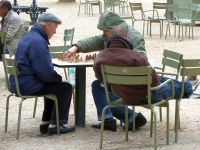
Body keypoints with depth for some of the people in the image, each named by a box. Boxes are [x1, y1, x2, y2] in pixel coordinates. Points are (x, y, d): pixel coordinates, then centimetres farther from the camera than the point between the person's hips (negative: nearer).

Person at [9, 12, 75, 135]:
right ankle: (56, 125, 1)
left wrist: (56, 77, 12)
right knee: (65, 88, -4)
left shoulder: (29, 36, 16)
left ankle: (46, 123, 26)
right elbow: (45, 71, -24)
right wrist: (58, 78, -5)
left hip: (18, 83, 11)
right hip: (27, 85, -11)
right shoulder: (38, 42, -19)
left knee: (55, 85, 28)